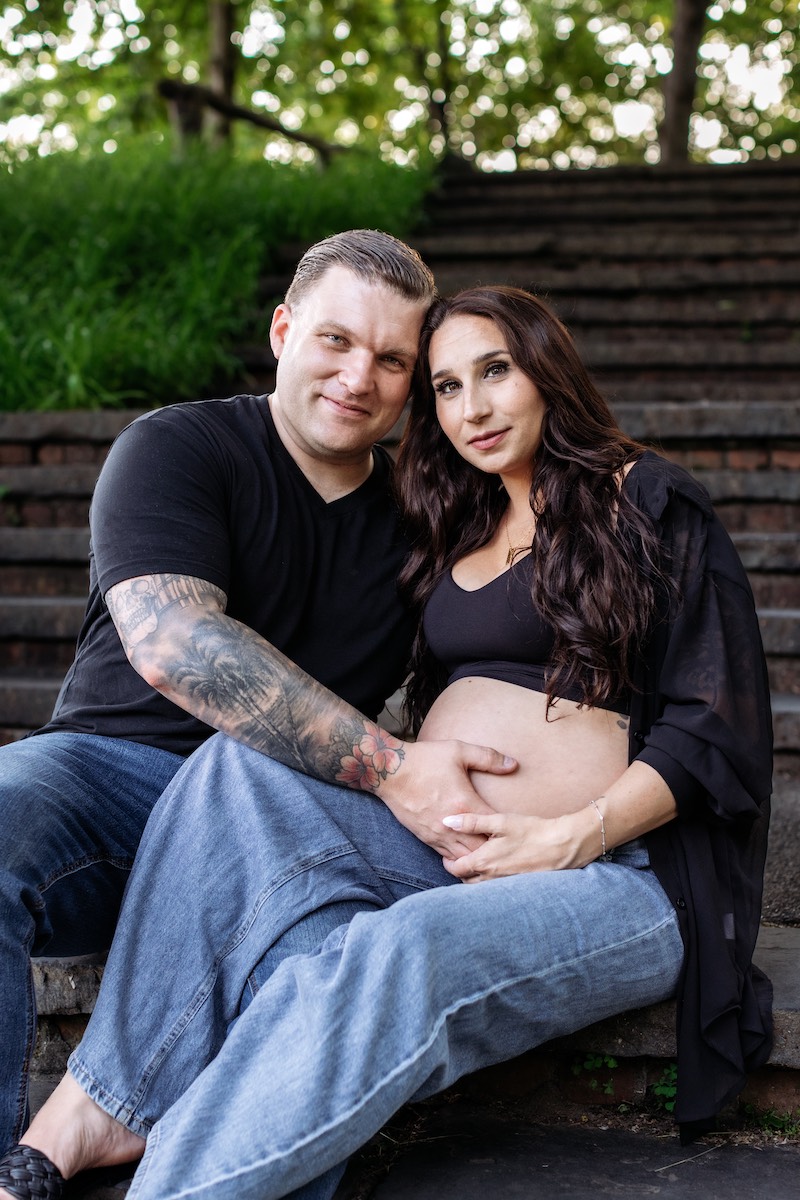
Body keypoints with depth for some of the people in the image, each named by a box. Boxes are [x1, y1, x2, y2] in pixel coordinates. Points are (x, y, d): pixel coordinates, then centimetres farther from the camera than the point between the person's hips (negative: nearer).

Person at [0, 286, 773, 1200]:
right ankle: (99, 1108, -27)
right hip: (435, 847, 6)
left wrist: (570, 837, -14)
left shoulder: (648, 504, 3)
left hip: (614, 874, -5)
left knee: (403, 955, -37)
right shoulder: (460, 527, 22)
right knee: (237, 768, -21)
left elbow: (716, 727, -4)